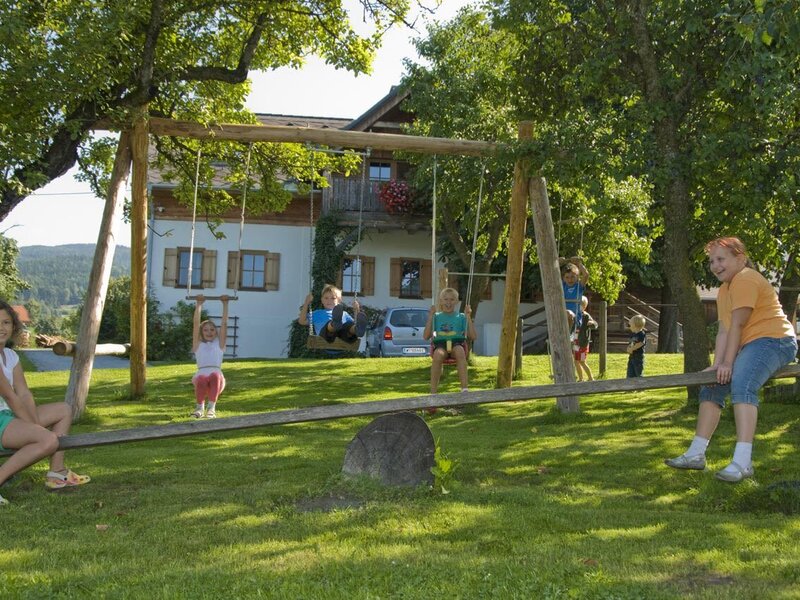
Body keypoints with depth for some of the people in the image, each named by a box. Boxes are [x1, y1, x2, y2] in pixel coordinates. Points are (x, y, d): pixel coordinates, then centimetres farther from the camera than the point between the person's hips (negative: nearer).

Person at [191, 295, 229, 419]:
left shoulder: (219, 344, 21)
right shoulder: (198, 344, 20)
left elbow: (224, 324, 16)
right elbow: (196, 324, 13)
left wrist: (225, 304, 12)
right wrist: (199, 304, 9)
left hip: (217, 379, 0)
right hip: (201, 377, 0)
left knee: (215, 375, -36)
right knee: (202, 379, -37)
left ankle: (211, 407, -37)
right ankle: (199, 406, -15)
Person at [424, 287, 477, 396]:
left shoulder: (461, 317, 22)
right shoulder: (436, 317, 21)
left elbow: (473, 337, 12)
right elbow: (426, 336, 8)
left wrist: (468, 317, 6)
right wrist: (430, 316, 5)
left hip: (457, 343, 0)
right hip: (440, 344, 0)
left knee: (459, 351, -39)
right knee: (438, 355, -38)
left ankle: (464, 389, -44)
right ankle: (433, 392, -37)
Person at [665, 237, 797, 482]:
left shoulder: (745, 279, -14)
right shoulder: (724, 290, 16)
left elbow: (737, 325, -18)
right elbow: (723, 331, 6)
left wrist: (728, 363, -19)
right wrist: (717, 365, -6)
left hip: (773, 340, -11)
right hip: (749, 346, 11)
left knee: (741, 385, -32)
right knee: (712, 387, 10)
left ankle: (742, 462, -40)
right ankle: (696, 454, 14)